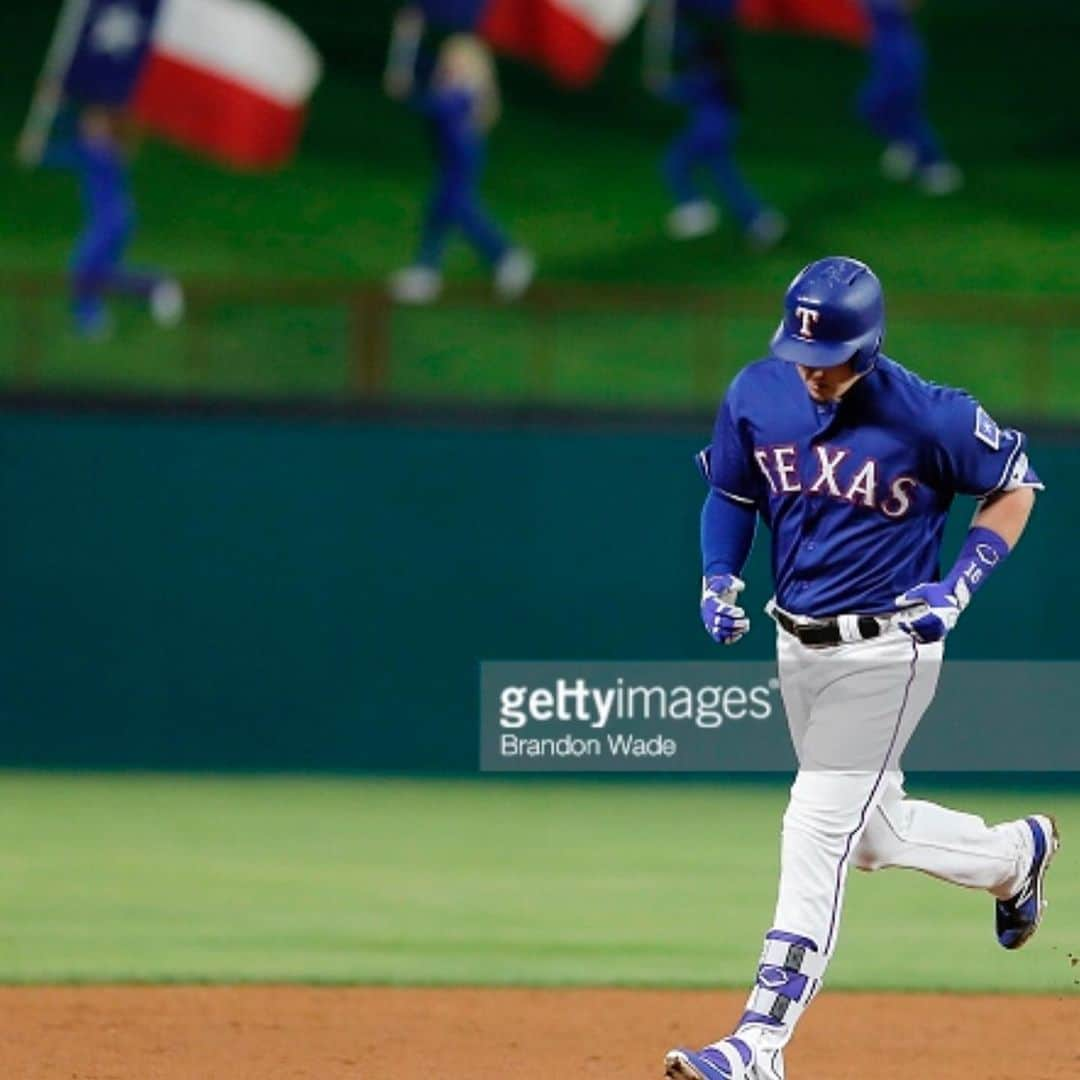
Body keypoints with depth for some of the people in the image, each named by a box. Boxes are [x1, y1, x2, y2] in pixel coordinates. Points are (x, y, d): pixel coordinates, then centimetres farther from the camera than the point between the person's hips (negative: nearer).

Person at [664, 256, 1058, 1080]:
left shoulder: (926, 416, -18)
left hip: (885, 648, -6)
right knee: (877, 834, 18)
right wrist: (719, 579, -4)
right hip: (798, 643, 6)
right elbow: (730, 493, 13)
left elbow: (1016, 486, -4)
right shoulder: (756, 395, -5)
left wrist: (959, 588, -14)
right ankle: (1015, 854, 48)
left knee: (818, 832, -13)